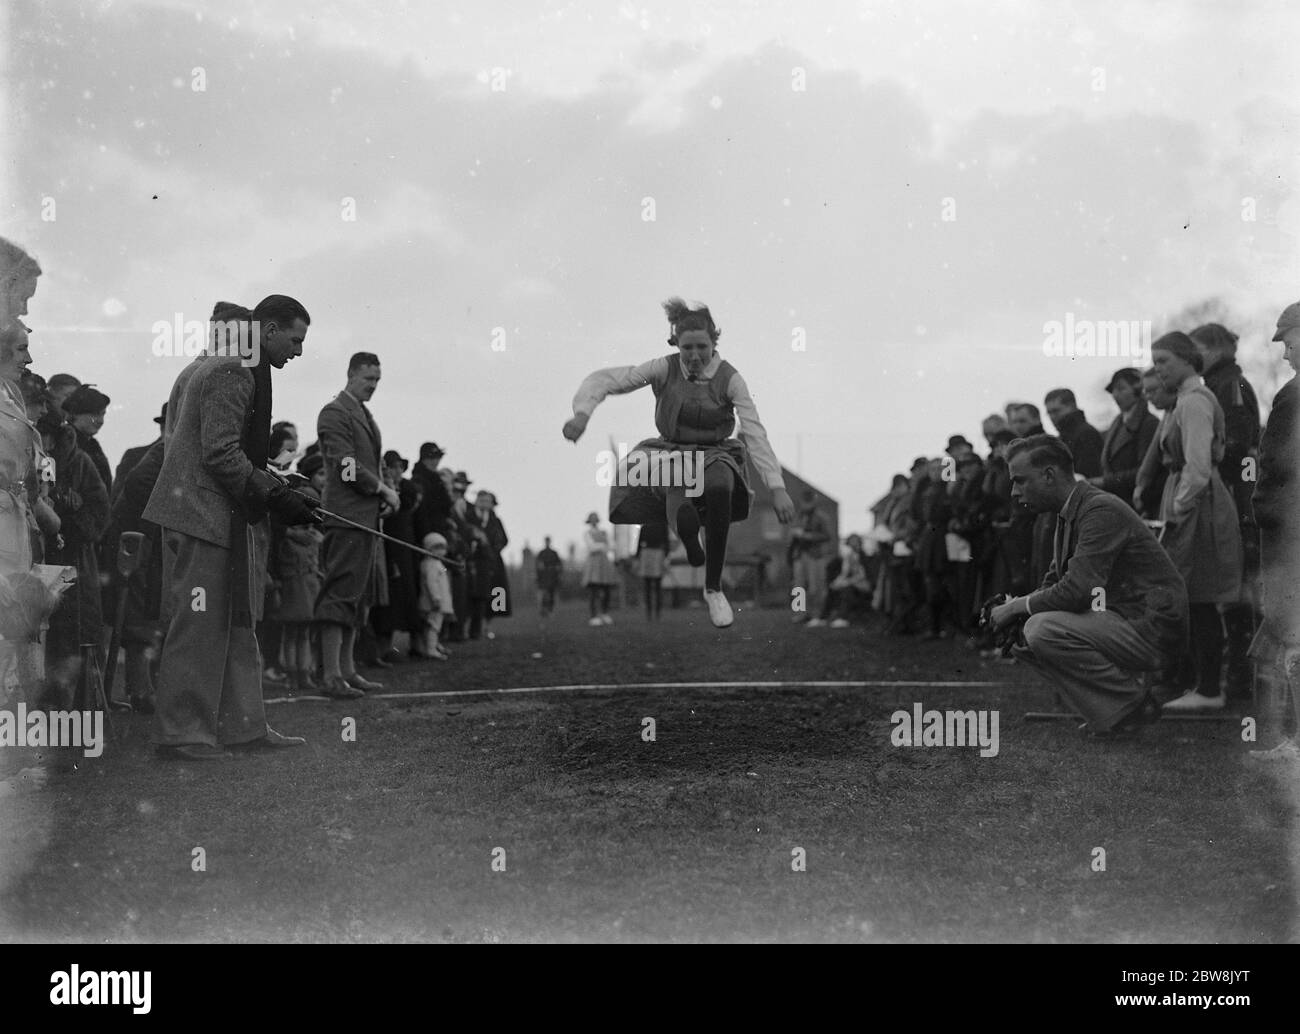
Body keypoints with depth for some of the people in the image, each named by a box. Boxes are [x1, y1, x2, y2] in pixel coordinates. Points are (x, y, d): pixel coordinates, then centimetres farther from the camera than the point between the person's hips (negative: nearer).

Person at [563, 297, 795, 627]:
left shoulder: (730, 379, -10)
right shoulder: (665, 369, -8)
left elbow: (755, 433, -16)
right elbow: (604, 380, -9)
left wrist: (778, 488, -25)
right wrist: (582, 413, -30)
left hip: (715, 455, 0)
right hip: (671, 455, 0)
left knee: (719, 489, -40)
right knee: (683, 517, -36)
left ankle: (714, 589, -23)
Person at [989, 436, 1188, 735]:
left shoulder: (1101, 510, -20)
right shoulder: (1068, 514, 12)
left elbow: (1077, 590, -27)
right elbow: (1054, 583, 17)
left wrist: (1019, 606, -13)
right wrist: (1012, 606, -2)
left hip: (1152, 629, -10)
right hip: (1120, 618, 10)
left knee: (1042, 630, -23)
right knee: (1026, 632, 8)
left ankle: (1132, 703, -10)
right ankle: (1108, 709, 9)